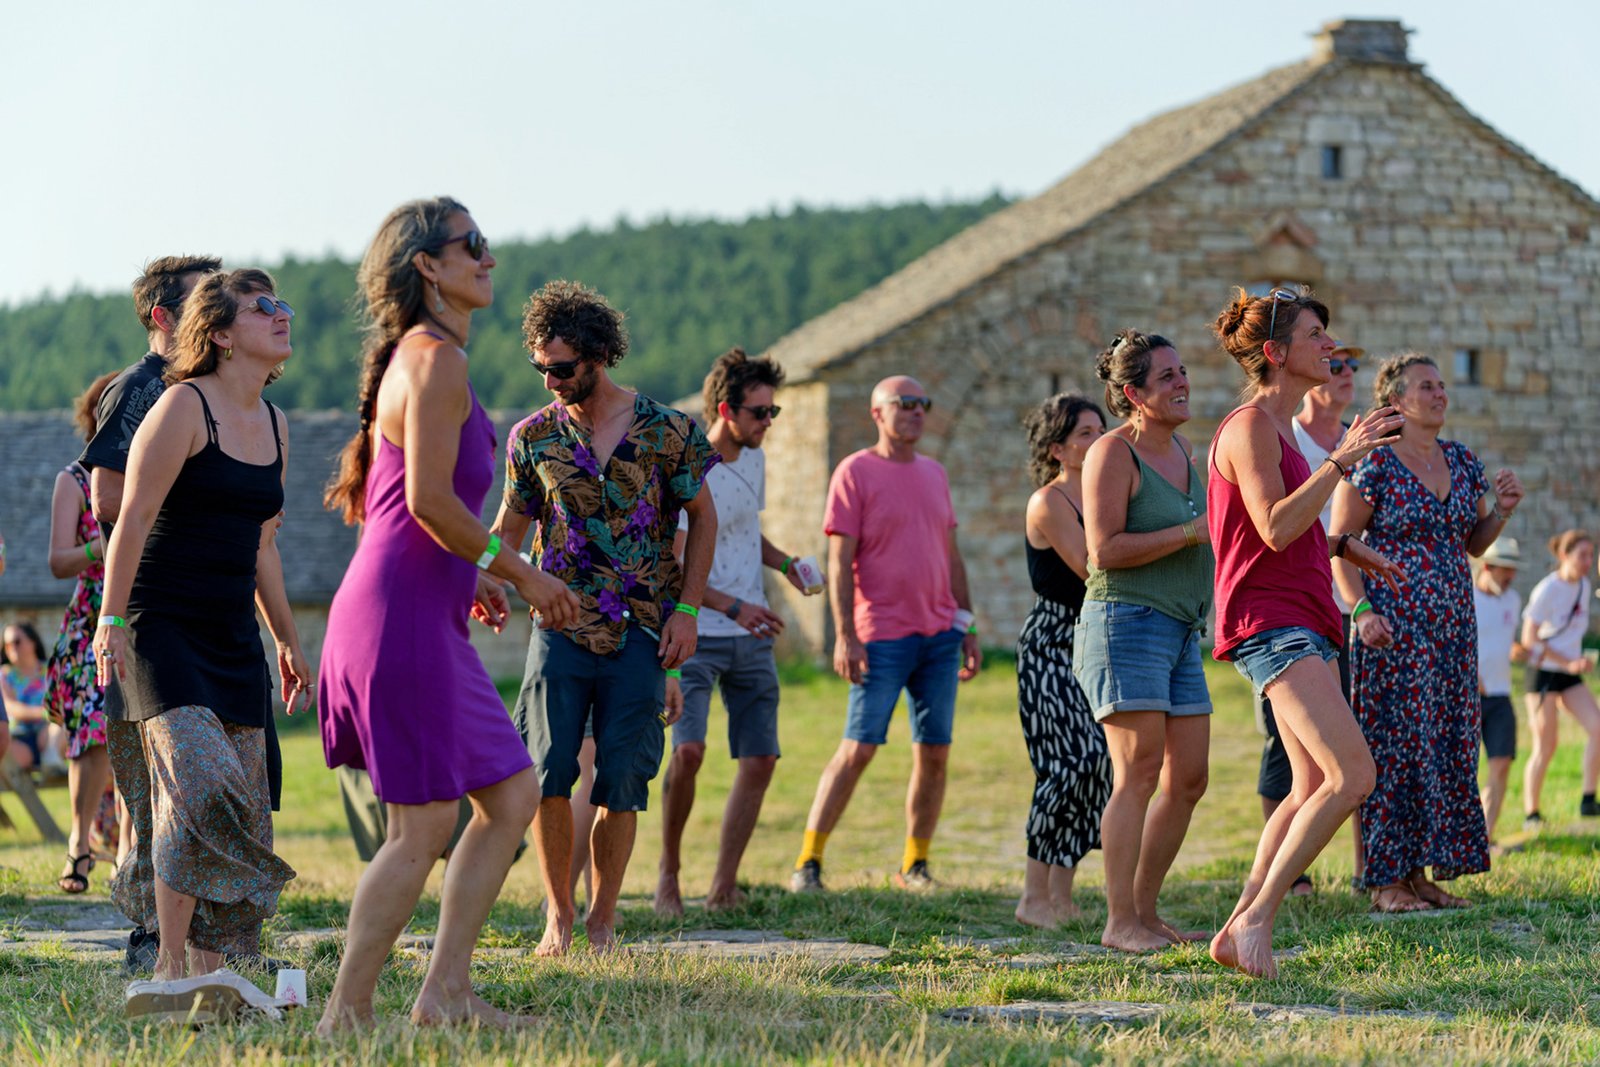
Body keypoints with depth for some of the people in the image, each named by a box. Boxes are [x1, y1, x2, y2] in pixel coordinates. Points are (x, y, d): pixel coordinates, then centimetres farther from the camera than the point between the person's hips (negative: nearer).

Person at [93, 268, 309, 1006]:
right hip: (163, 631, -8)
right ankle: (170, 966, -16)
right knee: (199, 785, -22)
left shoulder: (273, 425, 15)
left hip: (233, 640, 8)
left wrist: (287, 641, 26)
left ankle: (209, 974, 7)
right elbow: (132, 519, -11)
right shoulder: (185, 407, -8)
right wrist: (112, 621, -17)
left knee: (242, 806, 2)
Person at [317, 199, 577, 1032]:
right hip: (404, 615, -10)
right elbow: (430, 498, -21)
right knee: (422, 828, -6)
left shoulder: (418, 358, 19)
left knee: (511, 796, 12)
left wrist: (471, 577, 20)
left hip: (423, 614, 10)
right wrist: (518, 571, -10)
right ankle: (346, 1011, 0)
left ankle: (444, 989, 13)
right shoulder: (436, 360, -12)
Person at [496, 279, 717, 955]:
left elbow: (702, 518, 8)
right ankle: (558, 912, 10)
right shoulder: (534, 436, 3)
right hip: (561, 630, 1)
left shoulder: (667, 432, -1)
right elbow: (510, 527, 12)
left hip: (641, 635, -1)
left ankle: (602, 919, 13)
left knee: (620, 786, -1)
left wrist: (686, 609, 1)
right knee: (548, 774, -7)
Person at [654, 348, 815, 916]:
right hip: (697, 636, -7)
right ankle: (668, 872, -2)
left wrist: (784, 562, 7)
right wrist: (733, 607, -21)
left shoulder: (753, 460, 10)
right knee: (688, 750, -21)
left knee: (760, 759, 1)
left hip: (752, 638, 7)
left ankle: (723, 887, 10)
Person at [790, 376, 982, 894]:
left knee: (934, 753, 3)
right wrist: (845, 635, -14)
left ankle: (914, 865, 12)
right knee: (858, 748, -10)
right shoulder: (855, 472, -3)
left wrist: (967, 626, 15)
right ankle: (808, 861, -5)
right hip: (883, 636, -6)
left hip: (940, 636, 6)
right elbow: (840, 561, -7)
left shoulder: (935, 473, 16)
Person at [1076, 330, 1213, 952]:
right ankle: (1120, 922, -13)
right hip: (1126, 623, -9)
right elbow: (1104, 551, -17)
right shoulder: (1113, 453, -9)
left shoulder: (1180, 449, 16)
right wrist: (1190, 532, -18)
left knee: (1188, 780, 6)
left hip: (1180, 633, 9)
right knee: (1139, 774, -14)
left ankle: (1144, 911, 14)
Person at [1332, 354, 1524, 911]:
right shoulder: (1373, 463, -7)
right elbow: (1339, 543, -8)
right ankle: (1387, 880, -2)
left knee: (1446, 746, 5)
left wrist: (1501, 510, 1)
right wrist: (1361, 610, -18)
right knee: (1393, 744, -6)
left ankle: (1422, 871, 12)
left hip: (1452, 628, 7)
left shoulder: (1463, 461, 13)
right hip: (1393, 625, -7)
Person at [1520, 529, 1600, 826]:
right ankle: (1531, 816, 7)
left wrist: (1576, 664, 17)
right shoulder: (1547, 589, -15)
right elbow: (1529, 639, -17)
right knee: (1545, 748, -4)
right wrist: (1569, 664, -19)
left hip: (1570, 675, 7)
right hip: (1543, 672, -7)